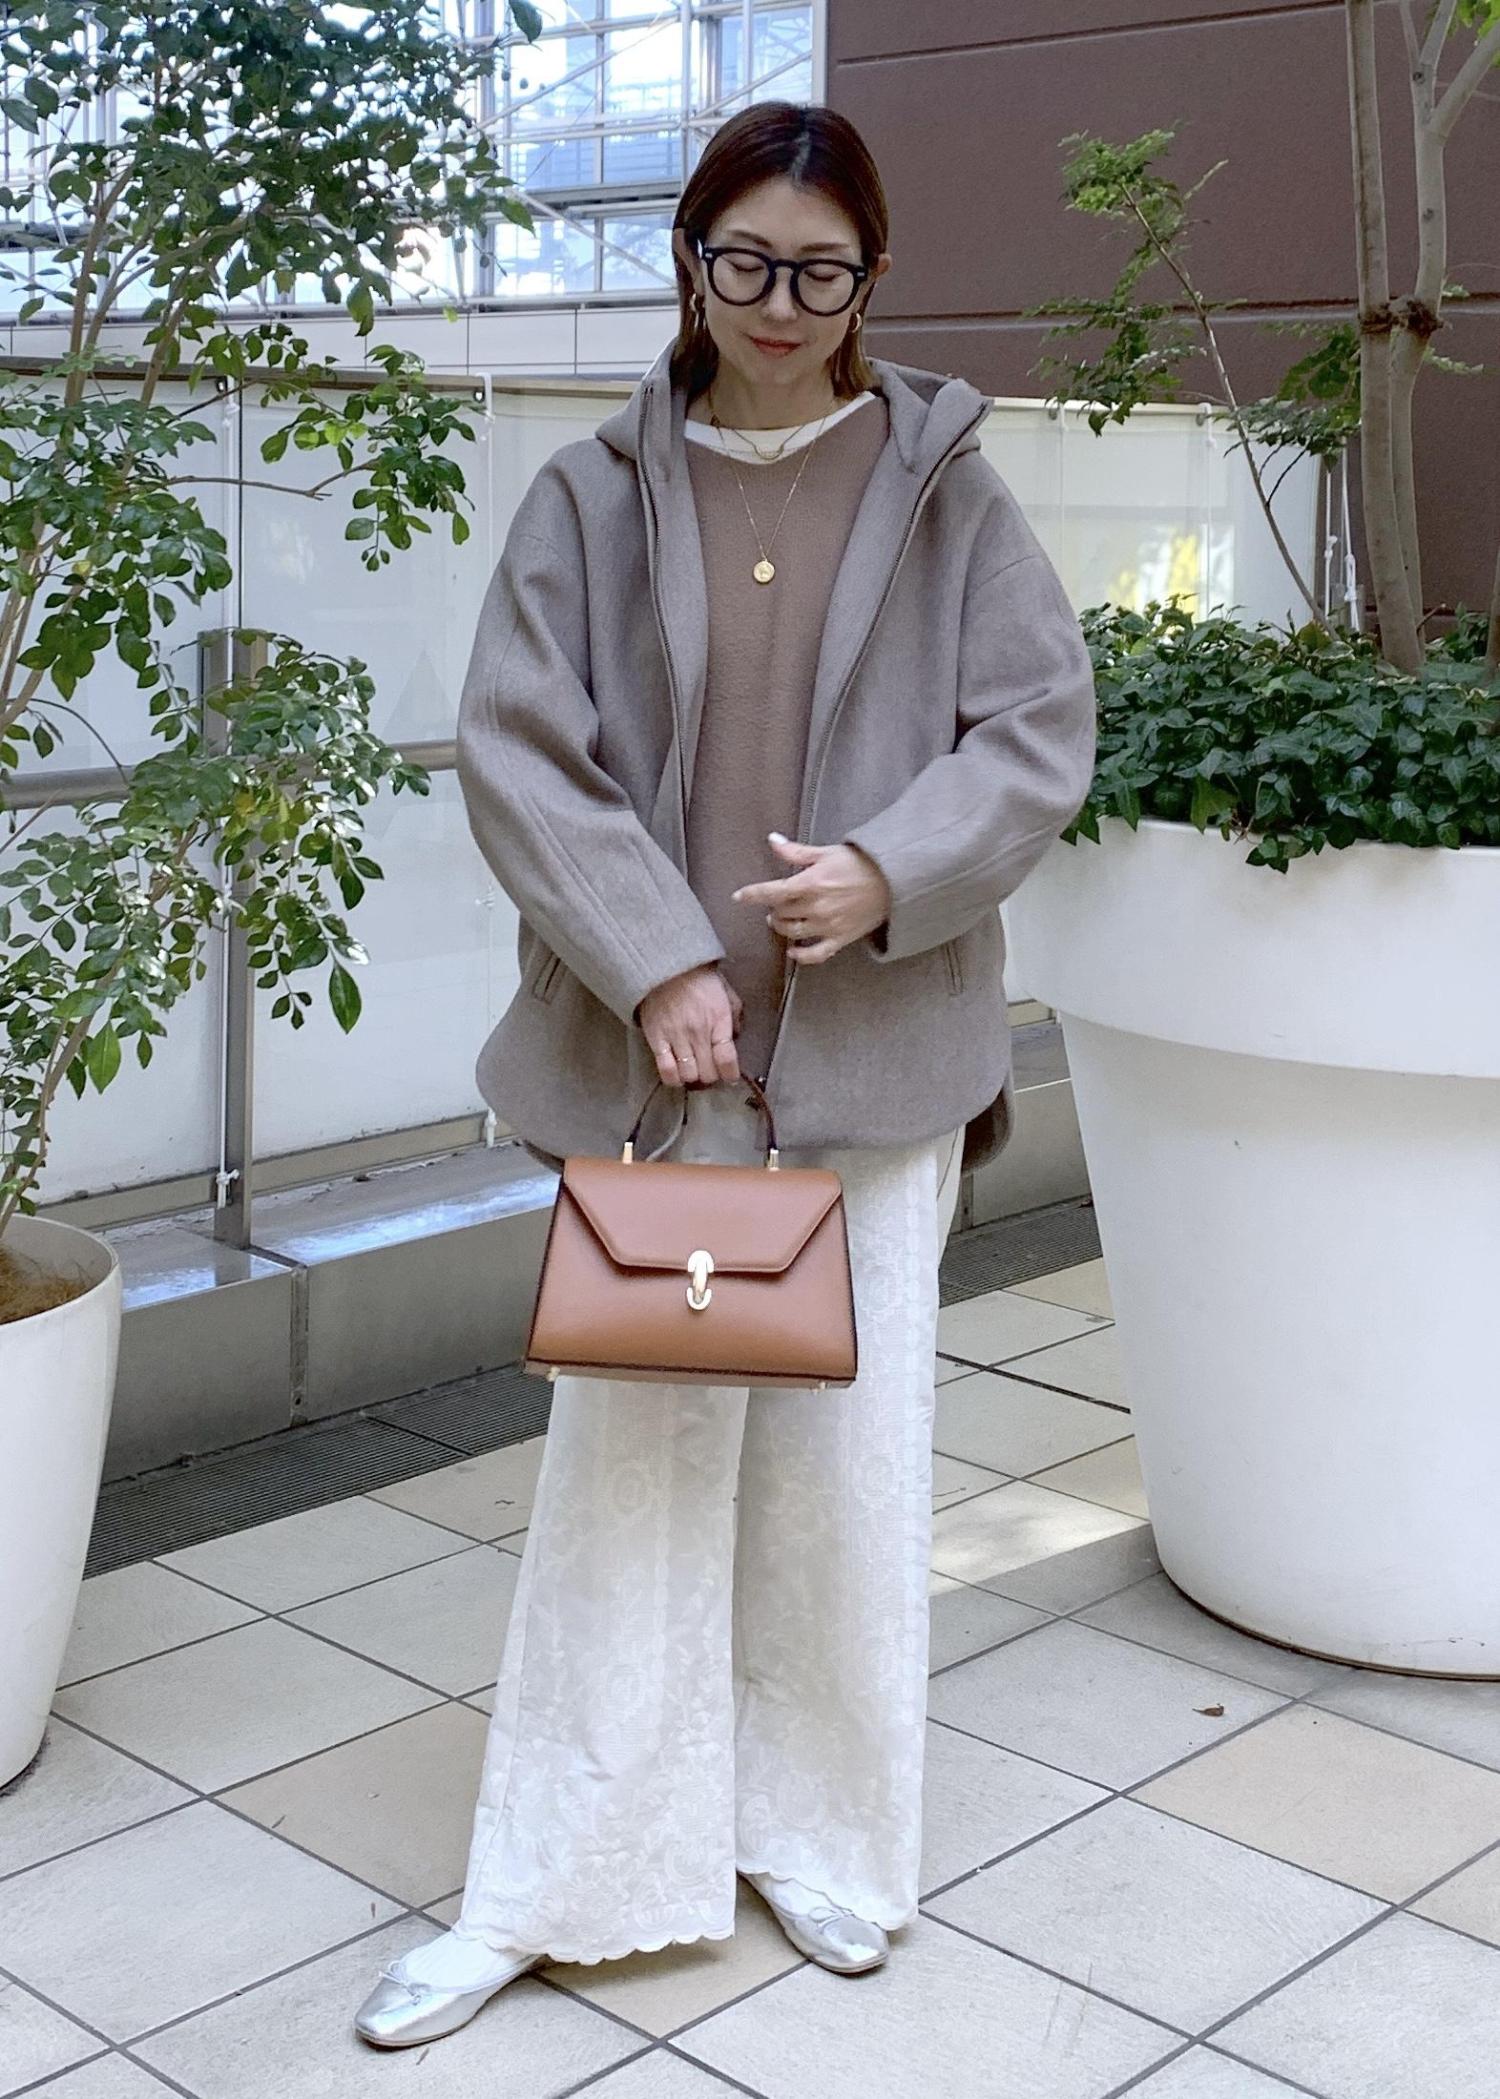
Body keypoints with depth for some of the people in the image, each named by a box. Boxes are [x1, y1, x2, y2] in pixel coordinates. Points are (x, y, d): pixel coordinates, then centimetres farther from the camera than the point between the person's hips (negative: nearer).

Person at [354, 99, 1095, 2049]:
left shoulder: (946, 494, 3)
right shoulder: (593, 498, 3)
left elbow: (1043, 729, 1)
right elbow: (516, 747, -3)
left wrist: (892, 870, -15)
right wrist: (654, 965, -13)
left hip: (873, 1053, 1)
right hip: (652, 1051, 0)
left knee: (848, 1452, 9)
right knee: (627, 1454, 4)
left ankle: (824, 1838, 28)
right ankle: (547, 1886, 17)